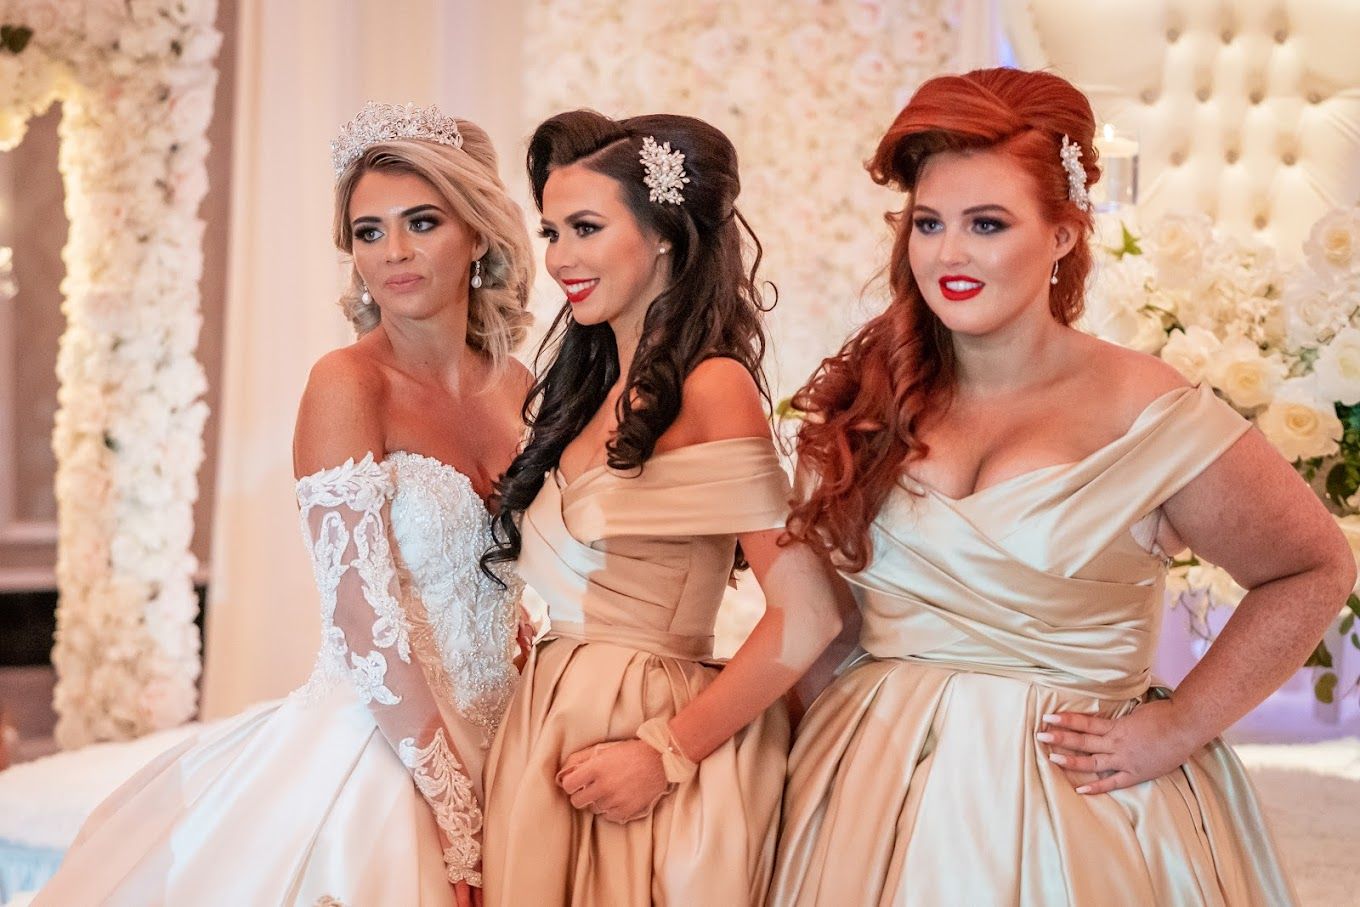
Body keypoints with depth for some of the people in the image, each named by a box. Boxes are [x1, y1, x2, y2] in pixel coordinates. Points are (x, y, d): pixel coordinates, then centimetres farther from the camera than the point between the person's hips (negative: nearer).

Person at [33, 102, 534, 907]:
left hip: (483, 756, 5)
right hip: (370, 755, -5)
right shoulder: (347, 384, -12)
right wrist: (459, 822, -17)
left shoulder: (517, 390, 5)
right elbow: (367, 623, -17)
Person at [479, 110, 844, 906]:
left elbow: (807, 614, -20)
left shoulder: (711, 386, -13)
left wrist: (666, 753, -16)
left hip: (648, 729, -7)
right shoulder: (591, 390, 10)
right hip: (551, 736, 7)